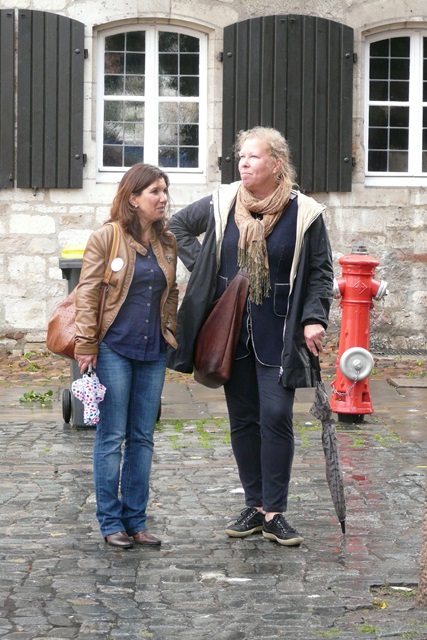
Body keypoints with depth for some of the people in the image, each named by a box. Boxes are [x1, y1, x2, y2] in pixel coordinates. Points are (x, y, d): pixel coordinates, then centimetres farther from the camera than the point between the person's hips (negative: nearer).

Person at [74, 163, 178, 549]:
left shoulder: (167, 243, 10)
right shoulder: (106, 238, -6)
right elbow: (87, 294, -6)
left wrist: (172, 337, 13)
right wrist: (86, 346, -10)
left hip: (153, 352, 5)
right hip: (114, 349, -5)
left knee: (143, 437, 8)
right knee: (112, 437, -1)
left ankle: (136, 520, 15)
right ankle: (111, 522, 7)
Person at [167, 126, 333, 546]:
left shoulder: (304, 214, -5)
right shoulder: (221, 205, 2)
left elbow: (321, 272, 1)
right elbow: (178, 226, 19)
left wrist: (314, 319, -11)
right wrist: (201, 266, 6)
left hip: (278, 336, -3)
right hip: (231, 332, 3)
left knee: (276, 418, -9)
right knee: (243, 420, 8)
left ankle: (275, 512, -1)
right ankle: (255, 507, 18)